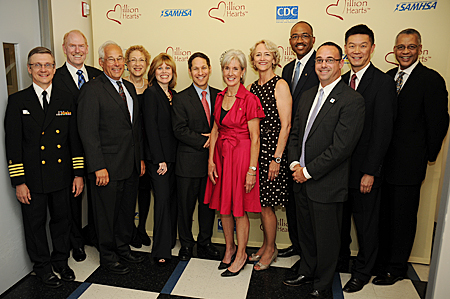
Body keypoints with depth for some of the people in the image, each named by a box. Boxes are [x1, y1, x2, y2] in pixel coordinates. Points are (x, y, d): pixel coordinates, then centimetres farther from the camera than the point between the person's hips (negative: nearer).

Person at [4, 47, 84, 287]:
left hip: (62, 177, 2)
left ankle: (61, 261, 36)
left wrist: (78, 173, 1)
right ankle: (43, 267, 31)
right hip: (32, 179, -2)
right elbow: (13, 143, -6)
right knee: (35, 224, 11)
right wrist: (18, 181, -10)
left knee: (62, 220, 15)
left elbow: (74, 138, 5)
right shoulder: (18, 101, -3)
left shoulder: (66, 100, 5)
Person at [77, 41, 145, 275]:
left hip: (131, 165, 7)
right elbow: (88, 131, -15)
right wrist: (98, 167, -19)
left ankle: (123, 247, 38)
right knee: (107, 213, 8)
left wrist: (140, 157, 12)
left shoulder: (129, 87, 13)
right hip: (108, 166, -7)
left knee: (128, 209, 18)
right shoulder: (92, 89, -11)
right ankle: (108, 256, 27)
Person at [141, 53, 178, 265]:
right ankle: (161, 251, 7)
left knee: (173, 199, 11)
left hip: (174, 156, 6)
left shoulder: (174, 95, 13)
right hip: (158, 158, -6)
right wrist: (160, 160, -14)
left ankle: (171, 241, 27)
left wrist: (172, 158, 6)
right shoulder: (151, 93, -6)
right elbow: (151, 128, -12)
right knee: (163, 201, -5)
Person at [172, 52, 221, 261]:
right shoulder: (181, 99, -3)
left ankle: (205, 244, 31)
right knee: (186, 205, 7)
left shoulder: (218, 96, 8)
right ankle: (186, 245, 27)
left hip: (212, 159, 3)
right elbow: (179, 130, -11)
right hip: (189, 161, -3)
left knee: (209, 204, 14)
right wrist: (203, 140, -17)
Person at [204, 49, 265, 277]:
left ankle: (241, 255, 25)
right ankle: (229, 248, 37)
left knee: (239, 208, 5)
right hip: (221, 155, 7)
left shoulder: (249, 99, -13)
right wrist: (211, 160, 3)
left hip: (241, 155, -6)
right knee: (223, 205, 15)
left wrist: (252, 169, -17)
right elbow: (215, 130, 9)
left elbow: (255, 138, -14)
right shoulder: (220, 97, 8)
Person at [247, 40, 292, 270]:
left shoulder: (280, 85, -8)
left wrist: (277, 158, -17)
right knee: (260, 202, 13)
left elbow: (286, 126, -13)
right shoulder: (252, 87, 12)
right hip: (255, 149, 6)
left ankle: (270, 249, 23)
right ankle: (266, 246, 31)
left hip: (272, 150, -6)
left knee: (266, 204, 2)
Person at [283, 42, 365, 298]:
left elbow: (341, 146, -20)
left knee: (326, 238, 11)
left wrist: (308, 171, -16)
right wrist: (295, 164, -2)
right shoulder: (308, 95, 10)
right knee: (306, 232, 22)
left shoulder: (352, 100, -14)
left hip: (327, 184, -6)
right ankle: (307, 271, 44)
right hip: (302, 180, 7)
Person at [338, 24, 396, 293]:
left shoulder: (383, 83, -12)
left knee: (366, 223, 11)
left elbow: (383, 132, -15)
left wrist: (370, 172, -17)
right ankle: (340, 258, 41)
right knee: (340, 217, 19)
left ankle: (363, 271, 32)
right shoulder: (342, 81, 8)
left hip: (365, 169, -5)